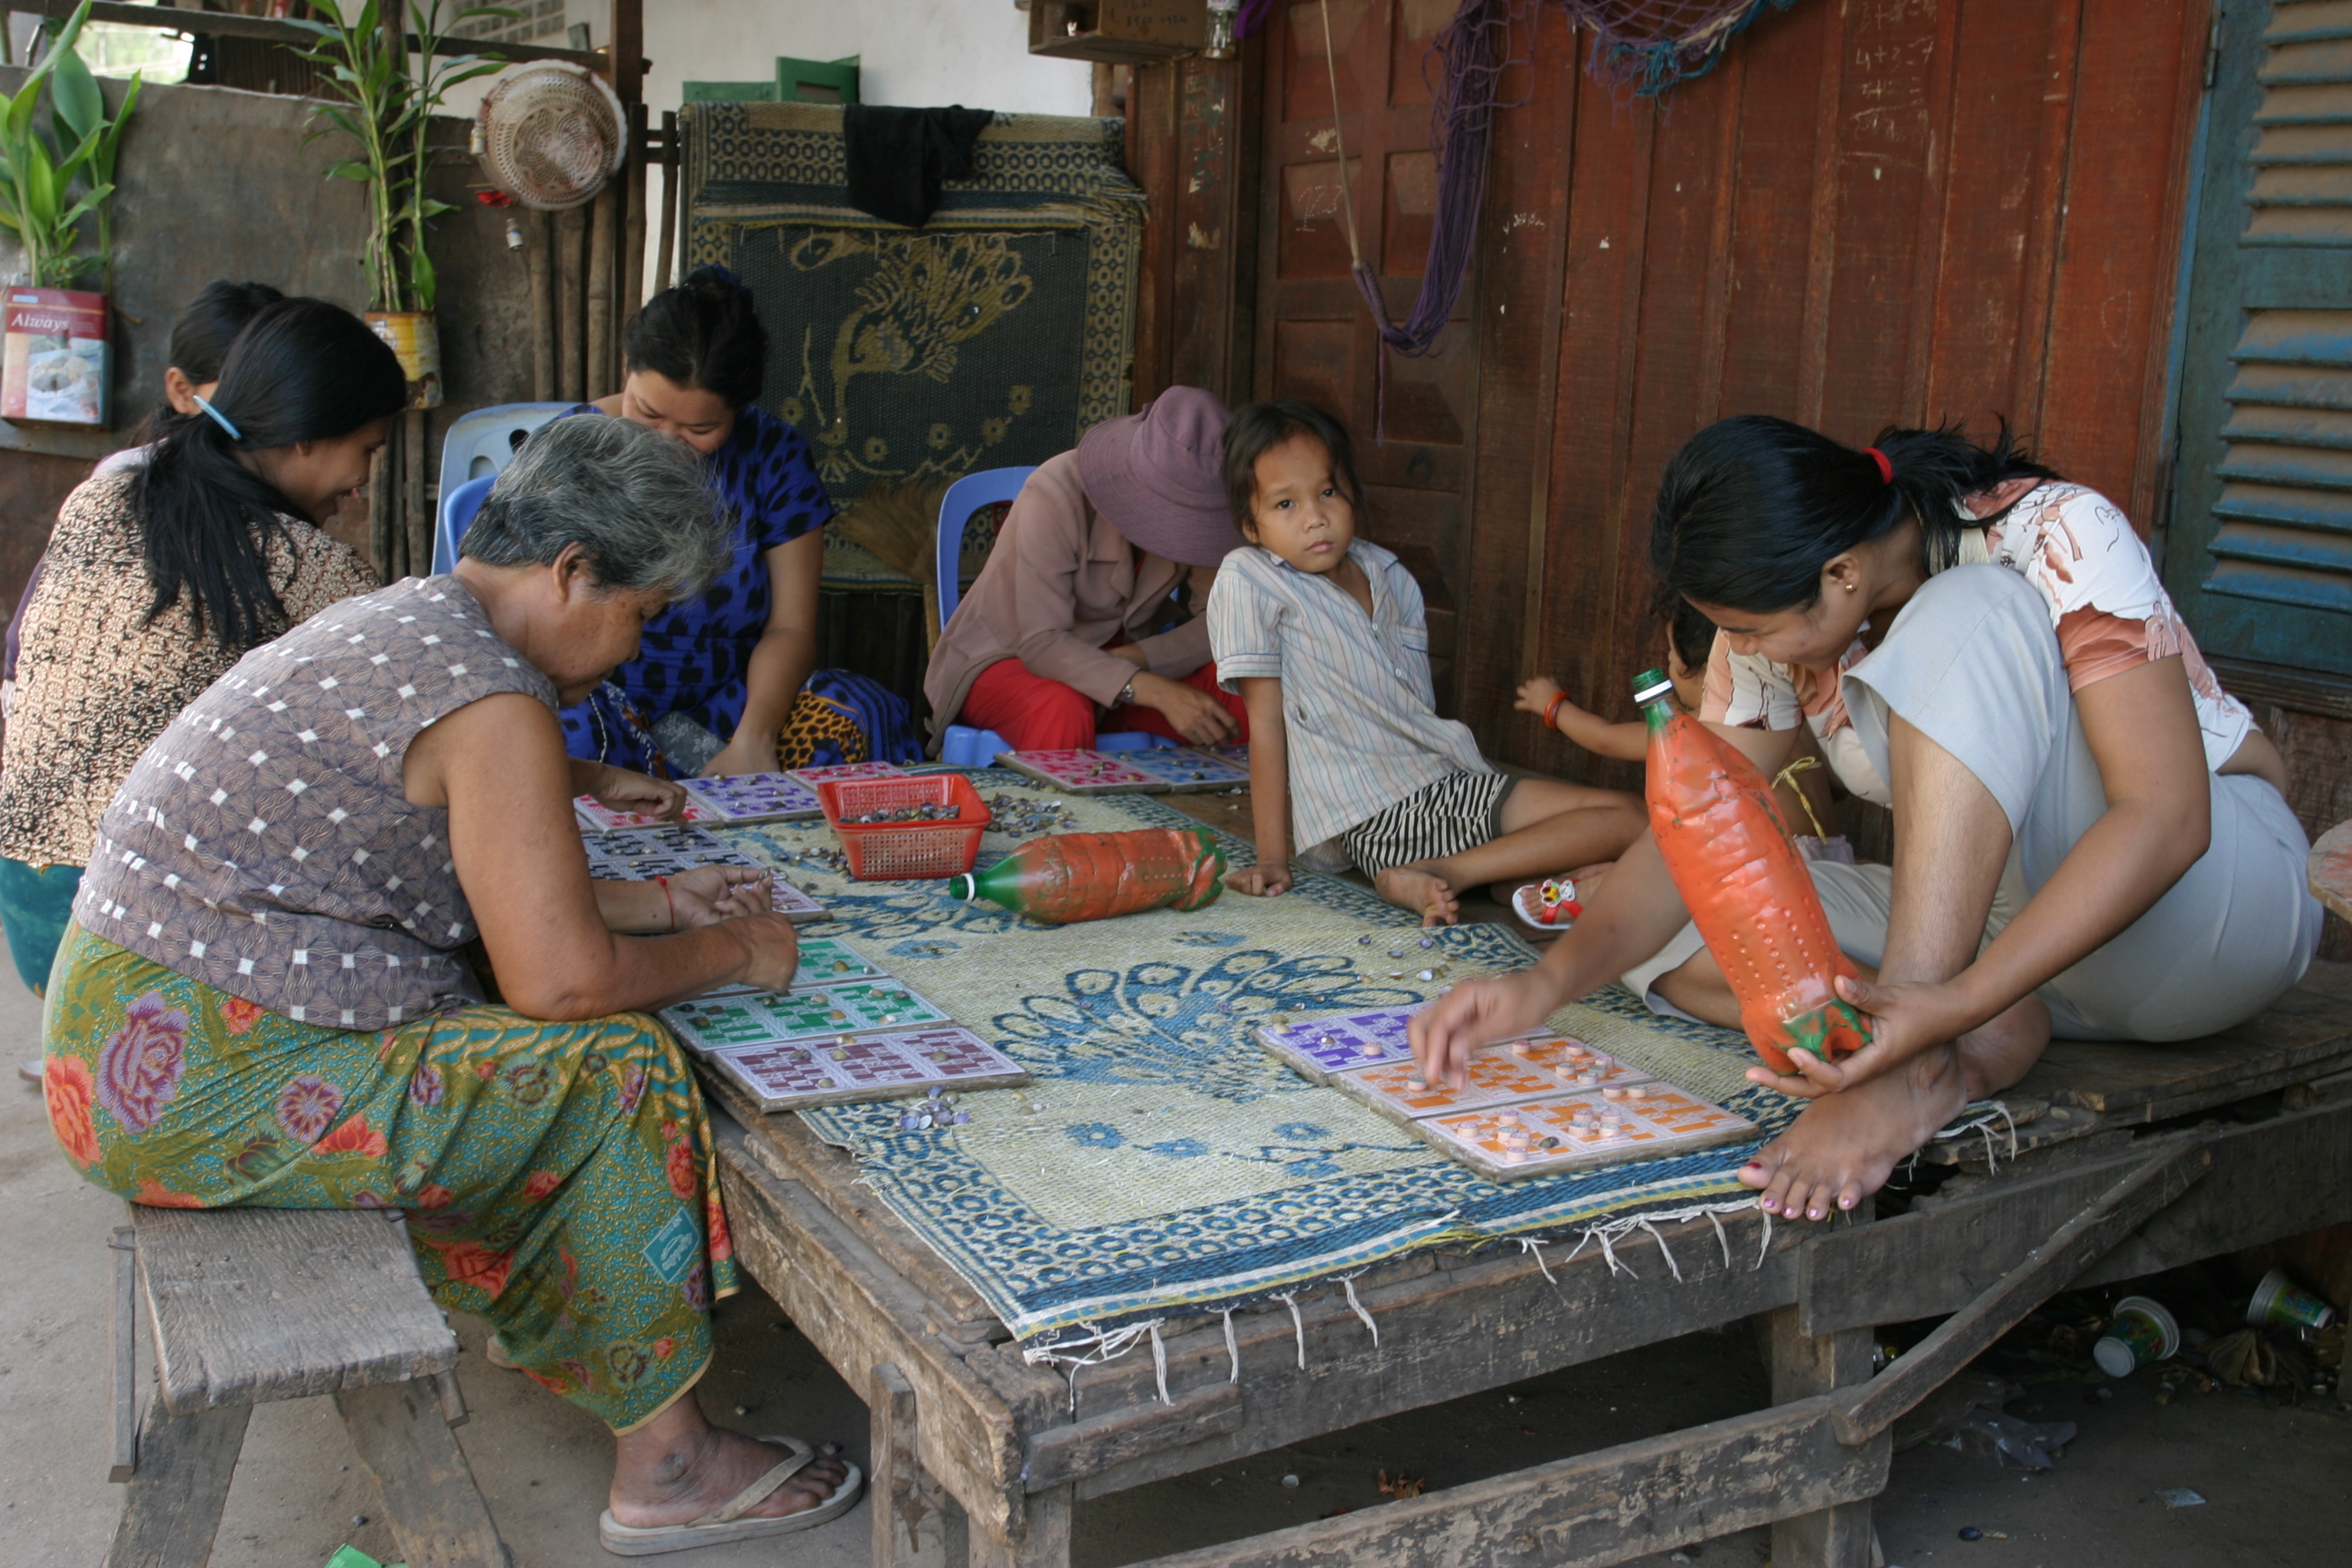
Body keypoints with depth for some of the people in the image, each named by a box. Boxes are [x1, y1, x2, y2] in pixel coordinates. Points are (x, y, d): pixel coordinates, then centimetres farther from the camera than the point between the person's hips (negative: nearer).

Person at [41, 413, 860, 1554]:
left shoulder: (402, 624, 13)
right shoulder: (490, 700, -20)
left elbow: (488, 885, 22)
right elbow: (563, 977, -22)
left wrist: (659, 901, 17)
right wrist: (733, 951, -5)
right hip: (208, 1091, -10)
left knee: (518, 1038, 18)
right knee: (615, 1068, -7)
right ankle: (665, 1468, 4)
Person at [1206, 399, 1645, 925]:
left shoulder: (1392, 579, 12)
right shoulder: (1248, 580, -6)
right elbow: (1266, 722, -8)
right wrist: (1272, 858, -9)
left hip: (1456, 782, 7)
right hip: (1376, 816, -7)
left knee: (1627, 816, -5)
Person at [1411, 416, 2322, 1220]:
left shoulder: (2055, 538, -23)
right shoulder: (1782, 622, -5)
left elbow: (2166, 815, -31)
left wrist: (1953, 1004, -43)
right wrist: (1546, 984, -25)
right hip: (2007, 926, 6)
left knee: (1965, 616, -31)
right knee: (1673, 930, -13)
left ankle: (1925, 1067, -37)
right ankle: (1985, 1042, -23)